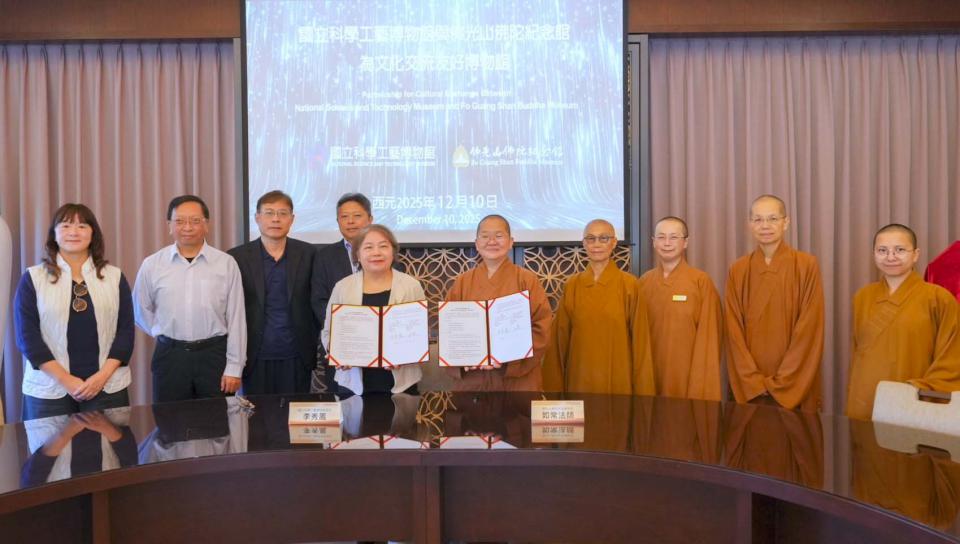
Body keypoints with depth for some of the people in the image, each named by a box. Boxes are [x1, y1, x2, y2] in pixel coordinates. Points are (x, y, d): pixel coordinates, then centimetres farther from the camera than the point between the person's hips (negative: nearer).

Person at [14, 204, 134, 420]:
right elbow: (27, 335, -3)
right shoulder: (33, 278, 3)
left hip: (107, 387, 1)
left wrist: (103, 376, -9)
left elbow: (126, 330, 3)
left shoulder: (114, 277, 6)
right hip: (50, 390, -1)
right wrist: (65, 380, -11)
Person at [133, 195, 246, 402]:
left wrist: (234, 367, -4)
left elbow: (236, 318, -3)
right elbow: (141, 311, 13)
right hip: (169, 356, 1)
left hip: (214, 354, -1)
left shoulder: (226, 264, -3)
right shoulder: (152, 265, 1)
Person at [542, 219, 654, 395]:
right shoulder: (571, 286, 4)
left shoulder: (629, 284, -4)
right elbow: (560, 338, 6)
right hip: (579, 381, 2)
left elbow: (640, 340, -4)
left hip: (617, 381, -2)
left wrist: (642, 390, -5)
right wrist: (555, 387, 4)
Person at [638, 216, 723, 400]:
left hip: (688, 375, -3)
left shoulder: (701, 281, -6)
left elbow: (708, 336, -6)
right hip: (651, 375, 3)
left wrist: (702, 387, -8)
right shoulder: (644, 282, 5)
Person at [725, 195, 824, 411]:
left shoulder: (807, 266, -3)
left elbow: (809, 329, -8)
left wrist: (780, 383, -11)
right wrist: (754, 382, -8)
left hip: (795, 389, -2)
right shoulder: (738, 271, 4)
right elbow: (734, 331, 1)